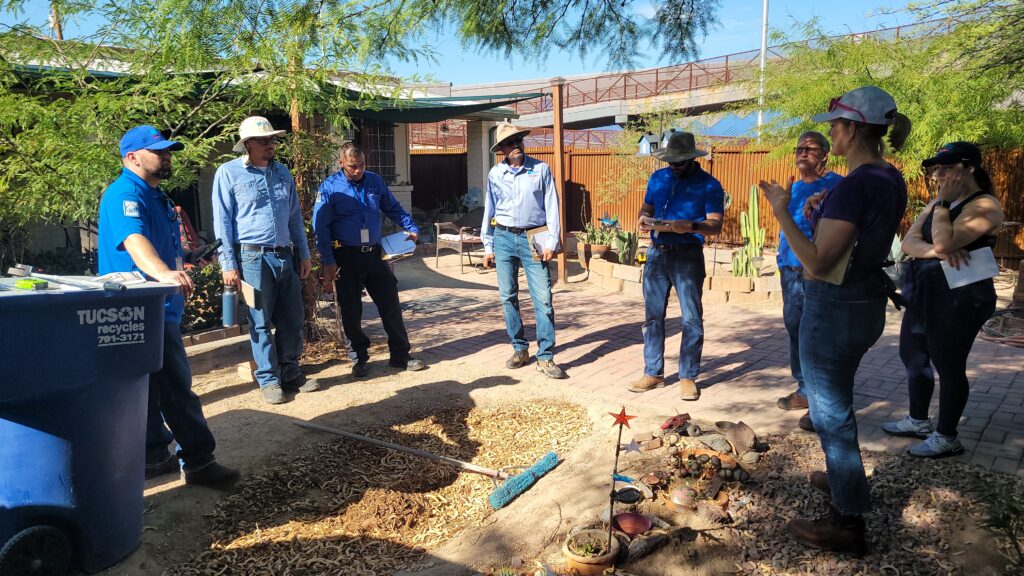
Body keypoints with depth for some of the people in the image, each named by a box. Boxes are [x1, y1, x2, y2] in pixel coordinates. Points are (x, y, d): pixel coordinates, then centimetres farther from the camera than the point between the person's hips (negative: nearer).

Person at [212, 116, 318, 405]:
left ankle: (290, 373, 21)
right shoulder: (229, 173, -2)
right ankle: (268, 379, 12)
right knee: (261, 322, 1)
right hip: (253, 258, -5)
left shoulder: (282, 172, 14)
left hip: (286, 256, 5)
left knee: (293, 319, 8)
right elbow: (222, 221, -4)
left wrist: (303, 254, 15)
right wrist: (228, 264, -9)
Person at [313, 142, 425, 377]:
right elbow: (321, 227, -8)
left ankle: (400, 355, 15)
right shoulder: (330, 187, -5)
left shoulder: (375, 181, 7)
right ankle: (360, 358, 21)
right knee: (351, 311, 5)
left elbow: (394, 208, 19)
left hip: (374, 254, 4)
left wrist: (411, 228, 3)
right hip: (346, 258, -3)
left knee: (390, 304, 5)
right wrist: (328, 263, -12)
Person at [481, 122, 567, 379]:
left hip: (533, 238, -2)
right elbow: (489, 211, 12)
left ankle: (545, 357, 0)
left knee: (543, 298, -7)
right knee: (508, 297, 7)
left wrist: (551, 242, -7)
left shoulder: (541, 169, 0)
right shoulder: (495, 174, 7)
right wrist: (487, 247, 10)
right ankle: (520, 350, 22)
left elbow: (552, 206, -1)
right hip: (504, 238, 3)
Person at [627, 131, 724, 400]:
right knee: (653, 316, 8)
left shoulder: (709, 185, -5)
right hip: (656, 254, 5)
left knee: (692, 319, -1)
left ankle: (688, 377, 10)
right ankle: (653, 373, 19)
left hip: (687, 256, -4)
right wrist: (643, 219, -5)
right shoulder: (658, 178, 10)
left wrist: (690, 226, -30)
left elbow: (715, 225, -11)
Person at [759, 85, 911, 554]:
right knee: (836, 400, 27)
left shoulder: (854, 186, -24)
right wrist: (824, 218, 13)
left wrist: (782, 213, -20)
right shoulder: (891, 180, 5)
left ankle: (847, 522, 15)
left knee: (830, 410, 3)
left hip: (834, 309, -9)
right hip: (867, 303, 10)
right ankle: (842, 477, 46)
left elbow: (818, 264, -25)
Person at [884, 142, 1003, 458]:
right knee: (912, 355, 17)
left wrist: (945, 201, -16)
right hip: (923, 292, 9)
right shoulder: (937, 203, 12)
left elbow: (943, 243, -27)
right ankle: (918, 421, 33)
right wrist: (938, 252, -20)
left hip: (958, 297, -9)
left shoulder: (985, 205, -14)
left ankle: (946, 438, 14)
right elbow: (908, 242, -1)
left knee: (948, 365, 0)